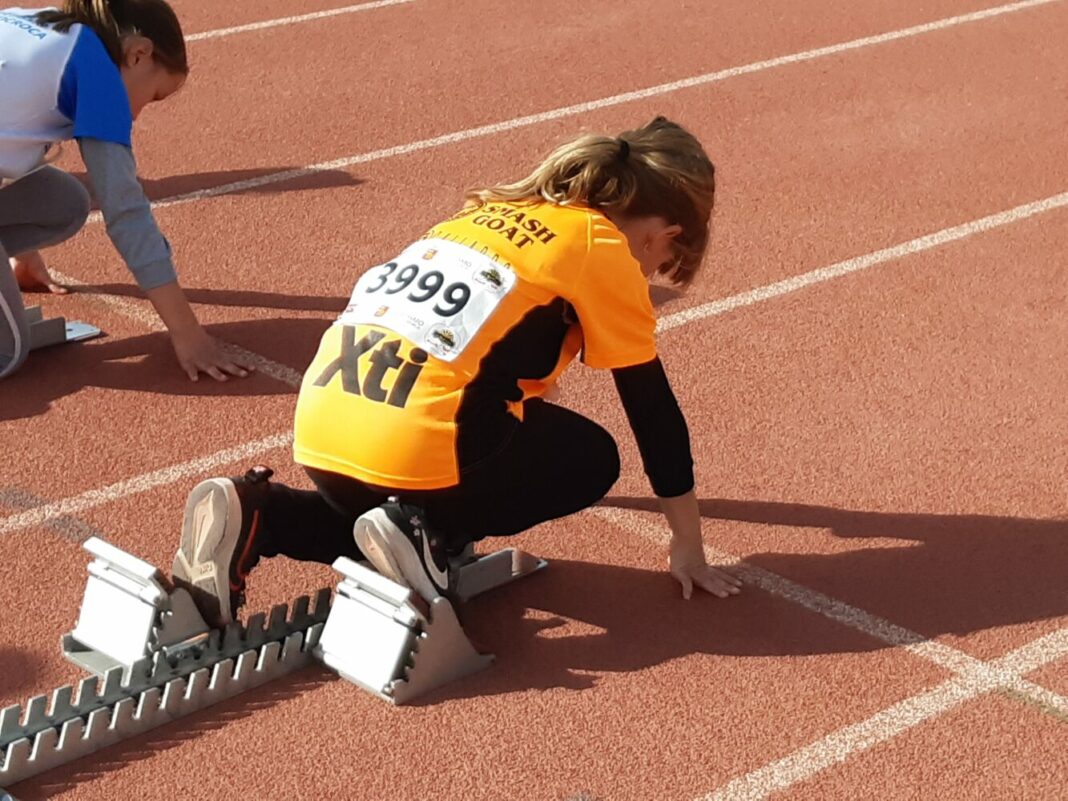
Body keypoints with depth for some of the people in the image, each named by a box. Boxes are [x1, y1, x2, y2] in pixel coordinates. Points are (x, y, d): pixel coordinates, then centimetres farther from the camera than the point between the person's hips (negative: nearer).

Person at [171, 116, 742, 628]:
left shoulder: (497, 209, 27)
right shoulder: (604, 247, 7)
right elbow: (652, 407, 11)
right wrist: (689, 546, 21)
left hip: (319, 429, 7)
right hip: (413, 447, -7)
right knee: (591, 458, 17)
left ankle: (255, 518, 8)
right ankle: (426, 532, -4)